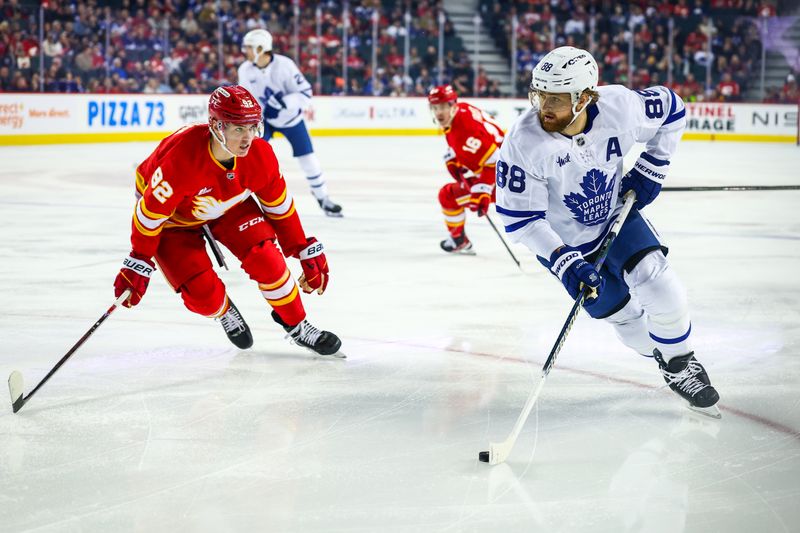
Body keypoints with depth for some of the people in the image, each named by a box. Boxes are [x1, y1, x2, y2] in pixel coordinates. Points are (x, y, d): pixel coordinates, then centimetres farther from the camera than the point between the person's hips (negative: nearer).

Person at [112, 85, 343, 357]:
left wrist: (305, 250, -4)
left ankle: (297, 326, 4)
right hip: (176, 217, -3)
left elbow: (280, 205, -8)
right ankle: (225, 312, 24)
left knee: (266, 259, -17)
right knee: (202, 294, -14)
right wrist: (139, 263, -21)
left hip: (230, 206, 3)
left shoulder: (260, 154, -25)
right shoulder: (181, 158, -41)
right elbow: (151, 212, -28)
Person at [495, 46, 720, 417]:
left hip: (616, 214, 2)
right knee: (621, 313, 2)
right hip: (564, 240, -1)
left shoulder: (620, 106, -25)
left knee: (658, 284, -14)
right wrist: (565, 262, -32)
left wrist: (650, 170, -6)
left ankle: (682, 365, 11)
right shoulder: (523, 143, -31)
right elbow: (519, 218, -24)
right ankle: (666, 359, 31)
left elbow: (671, 109, -3)